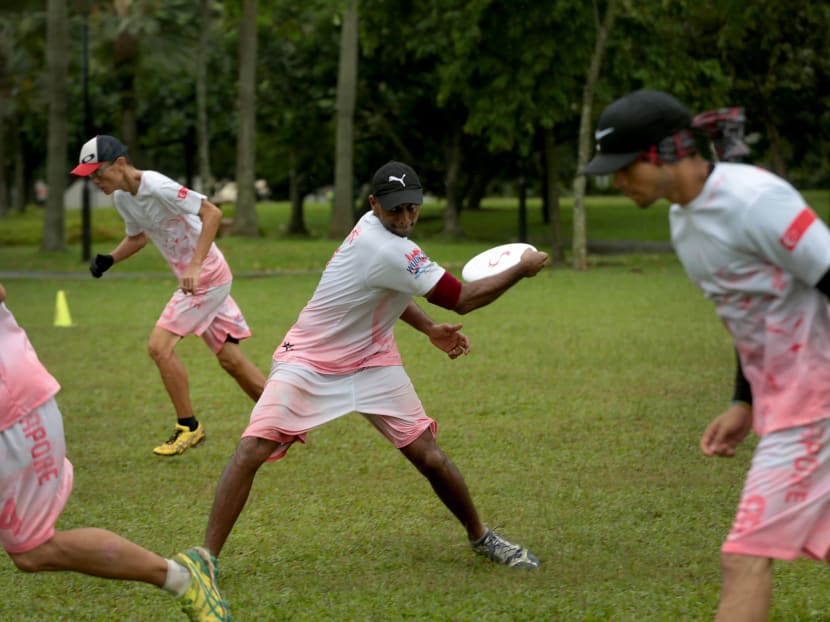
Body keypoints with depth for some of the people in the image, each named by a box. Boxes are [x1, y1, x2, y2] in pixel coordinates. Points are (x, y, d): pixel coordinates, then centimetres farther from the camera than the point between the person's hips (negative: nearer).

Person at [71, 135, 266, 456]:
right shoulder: (121, 197, 5)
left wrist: (195, 266, -33)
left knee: (159, 345, -12)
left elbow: (212, 212, -27)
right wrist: (109, 259, 3)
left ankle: (188, 427, 0)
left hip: (207, 275, -9)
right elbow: (138, 237, 22)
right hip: (193, 278, 9)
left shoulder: (156, 187, -23)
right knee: (231, 360, 10)